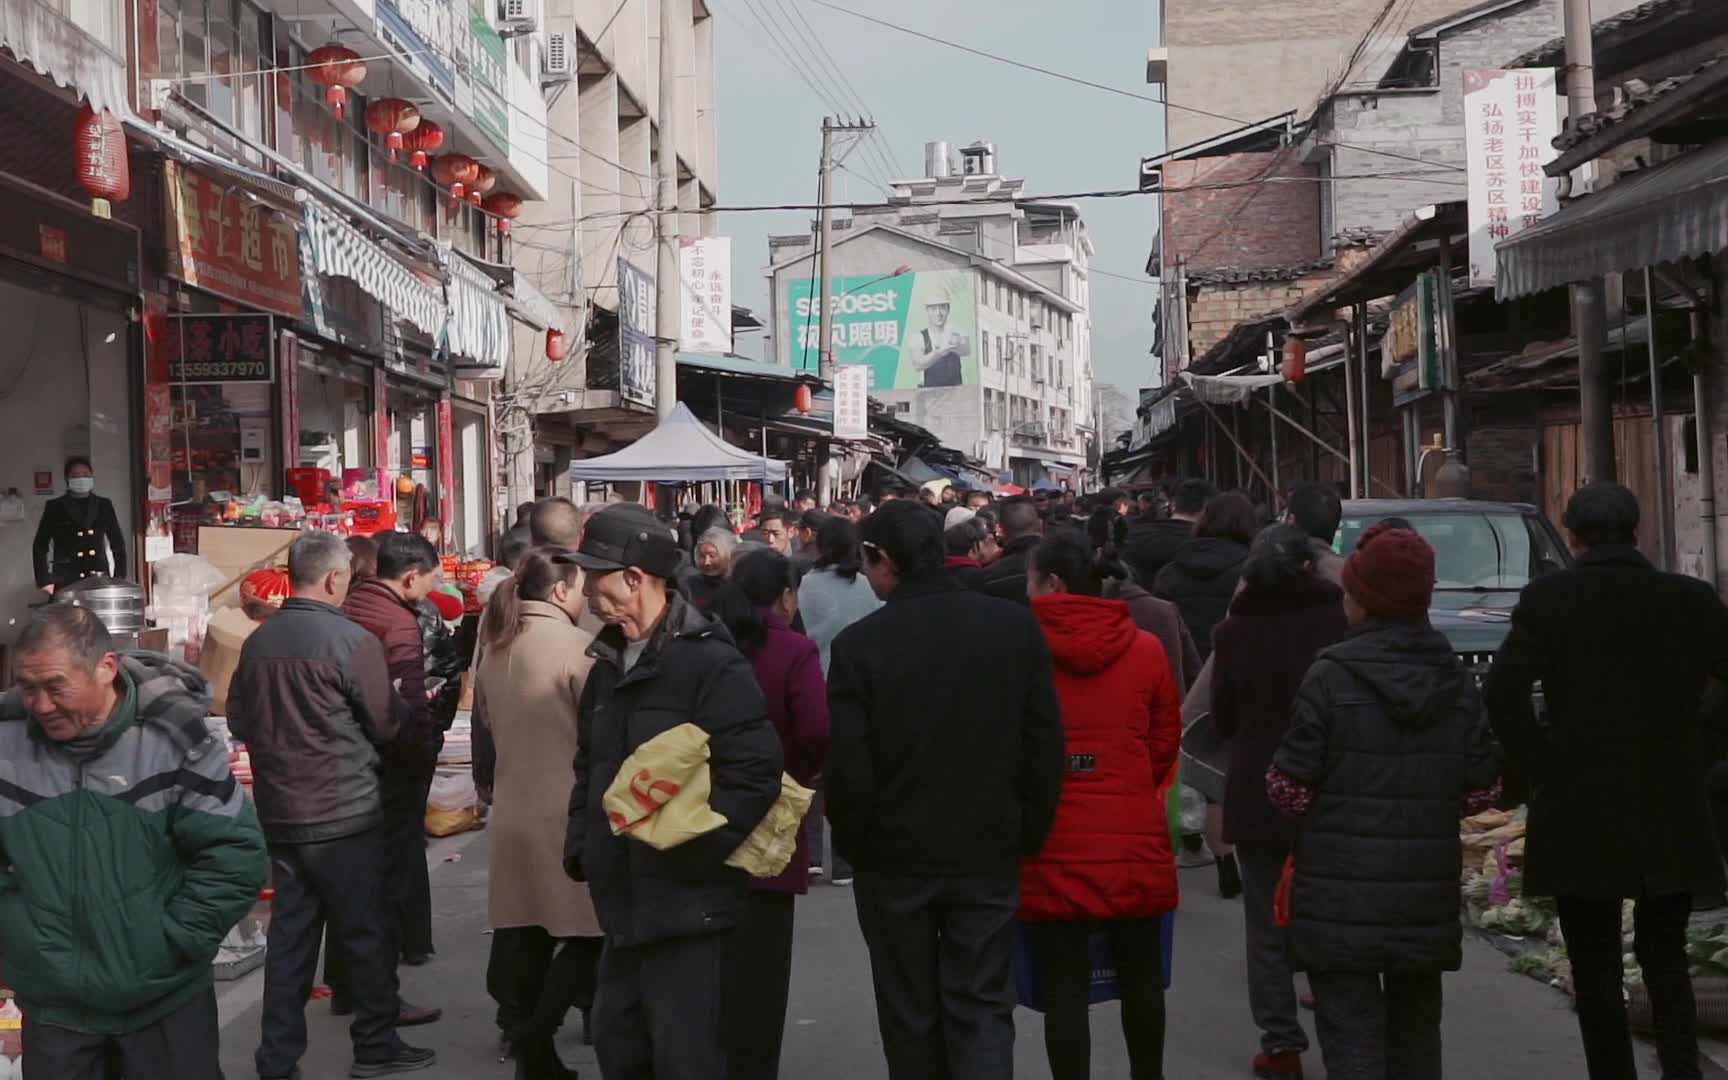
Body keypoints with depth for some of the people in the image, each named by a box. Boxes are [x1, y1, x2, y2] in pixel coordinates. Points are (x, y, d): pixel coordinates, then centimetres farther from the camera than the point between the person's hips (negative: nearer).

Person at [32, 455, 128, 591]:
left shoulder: (104, 505, 13)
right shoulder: (55, 507, 6)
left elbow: (117, 542, 16)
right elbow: (40, 545, 5)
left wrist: (119, 579, 9)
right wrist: (44, 581, -3)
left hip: (100, 580, 2)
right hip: (66, 582, -2)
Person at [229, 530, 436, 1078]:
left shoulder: (257, 642, 2)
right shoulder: (351, 641, -15)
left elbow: (239, 722, 13)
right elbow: (387, 725, -7)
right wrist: (406, 705, 13)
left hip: (279, 813, 6)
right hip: (345, 814, -6)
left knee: (289, 934, 11)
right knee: (368, 932, 7)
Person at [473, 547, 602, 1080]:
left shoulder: (495, 648, 10)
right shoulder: (576, 646, -14)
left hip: (512, 811, 7)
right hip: (569, 812, -7)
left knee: (526, 933, 11)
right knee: (587, 928, 2)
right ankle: (536, 1034, -8)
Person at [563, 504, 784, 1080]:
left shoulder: (711, 664, -15)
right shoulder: (609, 664, 13)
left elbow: (755, 773, -21)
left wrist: (689, 851, -19)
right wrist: (581, 848, 13)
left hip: (685, 904, -9)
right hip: (624, 903, 9)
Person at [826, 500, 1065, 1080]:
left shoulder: (860, 643, -15)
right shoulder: (1016, 625, -6)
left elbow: (846, 768, -14)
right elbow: (1046, 746, -3)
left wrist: (856, 843, 3)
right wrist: (1028, 834, 8)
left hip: (896, 857, -1)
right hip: (989, 851, 2)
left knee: (911, 1012, 15)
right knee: (984, 1007, 8)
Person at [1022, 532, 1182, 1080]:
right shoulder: (1146, 649, -1)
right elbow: (1165, 744, 7)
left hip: (1051, 845, -2)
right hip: (1132, 840, 3)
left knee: (1064, 988, 3)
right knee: (1141, 977, 18)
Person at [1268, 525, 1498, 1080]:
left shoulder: (1330, 676, -13)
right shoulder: (1456, 680, 2)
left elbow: (1290, 791, -12)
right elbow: (1480, 792, 4)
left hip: (1342, 898, -5)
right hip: (1427, 897, 5)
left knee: (1351, 1033, -2)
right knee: (1415, 1025, 19)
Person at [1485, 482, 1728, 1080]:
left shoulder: (1549, 599, -6)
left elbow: (1502, 690, -15)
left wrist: (1542, 767, -5)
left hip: (1581, 818, -2)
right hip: (1674, 818, 3)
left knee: (1597, 973, 8)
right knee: (1666, 963, 16)